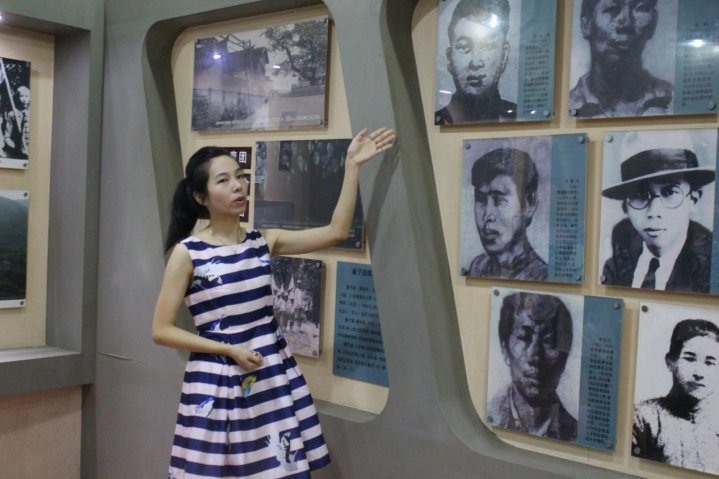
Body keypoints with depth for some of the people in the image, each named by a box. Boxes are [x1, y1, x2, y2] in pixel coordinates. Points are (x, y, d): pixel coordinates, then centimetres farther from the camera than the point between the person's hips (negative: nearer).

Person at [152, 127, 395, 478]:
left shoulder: (263, 242, 4)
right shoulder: (187, 253, -7)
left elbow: (336, 232, -4)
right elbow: (161, 331, -7)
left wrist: (352, 165, -9)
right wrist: (229, 350, -14)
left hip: (273, 375, 4)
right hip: (217, 381, -3)